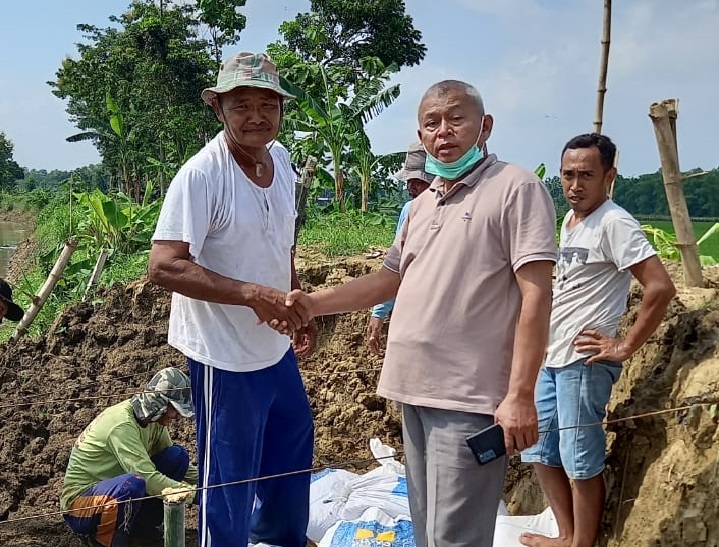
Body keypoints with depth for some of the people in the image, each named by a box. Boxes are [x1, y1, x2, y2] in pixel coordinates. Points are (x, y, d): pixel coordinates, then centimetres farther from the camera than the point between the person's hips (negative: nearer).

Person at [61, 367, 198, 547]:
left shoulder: (153, 417, -1)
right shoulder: (122, 424, -26)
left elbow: (175, 463, 11)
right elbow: (148, 478, -33)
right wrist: (190, 492, -34)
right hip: (79, 502, -8)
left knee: (177, 455, -5)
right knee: (133, 483, -39)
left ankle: (144, 528, 4)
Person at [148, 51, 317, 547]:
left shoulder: (280, 159, 2)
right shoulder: (201, 175, -22)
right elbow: (164, 266, -28)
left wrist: (299, 309, 14)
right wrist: (253, 294, -33)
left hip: (277, 347, 9)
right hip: (226, 355, -8)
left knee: (294, 443, 26)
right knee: (230, 478, 4)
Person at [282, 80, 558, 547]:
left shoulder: (516, 188, -8)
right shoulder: (422, 205, 16)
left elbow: (536, 295, -15)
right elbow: (389, 280, 22)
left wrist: (520, 395, -20)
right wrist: (315, 304, 10)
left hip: (470, 400, -8)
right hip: (416, 391, 8)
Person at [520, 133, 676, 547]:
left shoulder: (614, 223, -15)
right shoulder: (569, 220, 12)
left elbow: (661, 287, -23)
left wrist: (625, 347, -18)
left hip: (584, 361, -9)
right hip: (552, 357, 10)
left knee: (581, 463, 0)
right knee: (540, 450, 17)